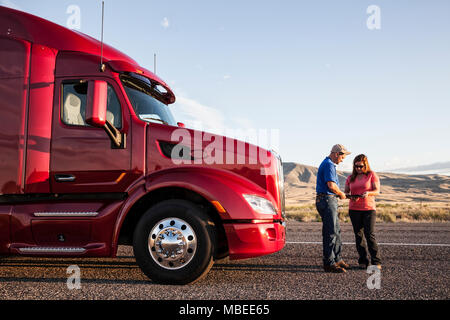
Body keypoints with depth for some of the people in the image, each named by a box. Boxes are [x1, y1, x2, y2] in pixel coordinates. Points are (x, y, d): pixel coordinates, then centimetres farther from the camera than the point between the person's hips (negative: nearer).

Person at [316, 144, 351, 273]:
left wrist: (339, 193, 13)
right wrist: (341, 194, -7)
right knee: (330, 233, -7)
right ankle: (329, 263, -1)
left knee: (336, 230, 16)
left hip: (330, 200, 11)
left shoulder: (328, 164, 20)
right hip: (327, 200, -11)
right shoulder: (329, 165, -15)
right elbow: (331, 185, -24)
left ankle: (337, 259, 25)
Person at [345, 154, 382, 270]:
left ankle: (376, 261, -4)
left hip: (369, 209, -3)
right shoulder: (350, 178, 12)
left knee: (370, 235, -11)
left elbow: (377, 191, -4)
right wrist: (350, 196, -11)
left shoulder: (372, 175, 2)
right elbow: (346, 192, 11)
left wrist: (368, 193, -25)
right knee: (358, 235, 3)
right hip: (354, 209, 3)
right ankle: (363, 261, 9)